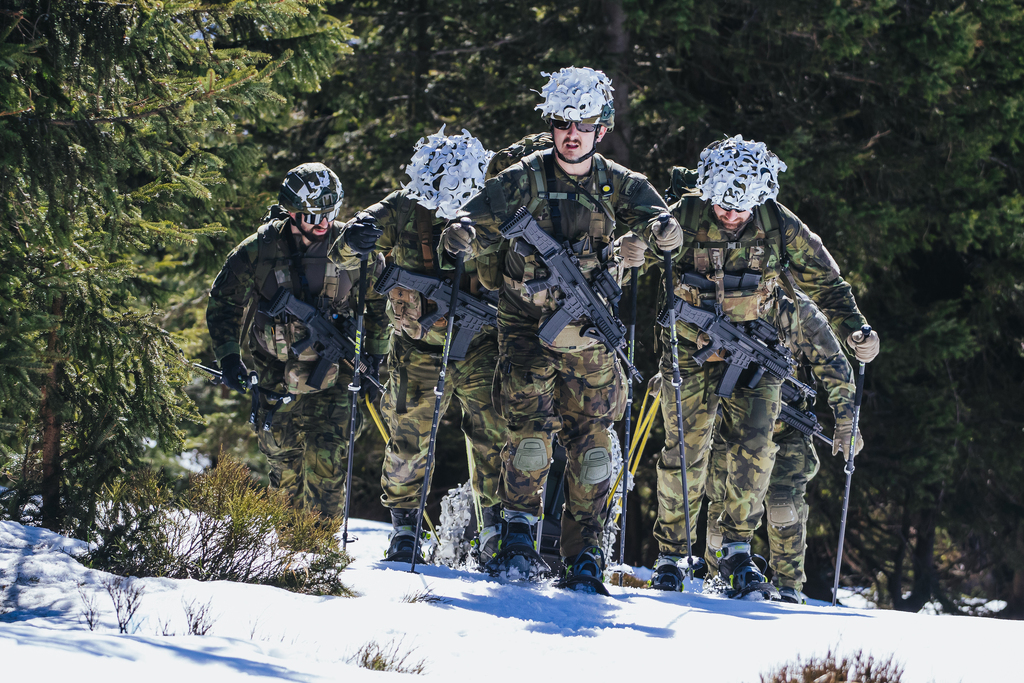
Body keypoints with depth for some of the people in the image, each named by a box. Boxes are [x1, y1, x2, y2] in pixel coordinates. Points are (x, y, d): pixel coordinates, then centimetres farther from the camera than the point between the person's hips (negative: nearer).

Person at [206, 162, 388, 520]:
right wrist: (228, 356, -6)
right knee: (285, 464, 6)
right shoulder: (259, 249, -9)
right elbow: (224, 302, 3)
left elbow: (378, 302, 9)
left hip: (331, 374, 0)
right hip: (276, 373, 0)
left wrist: (375, 355, 9)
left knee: (326, 463, -11)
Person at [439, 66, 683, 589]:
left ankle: (583, 555, 8)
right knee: (530, 431, -17)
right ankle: (519, 538, -3)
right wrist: (463, 236, -32)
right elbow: (481, 222, -8)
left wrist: (660, 228, -35)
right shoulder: (523, 181, -2)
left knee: (590, 443, -1)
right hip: (527, 328, -2)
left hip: (589, 336, 2)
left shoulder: (617, 185, 2)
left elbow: (654, 218, -10)